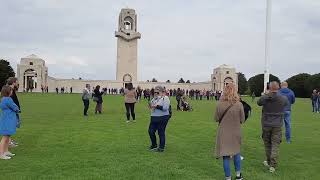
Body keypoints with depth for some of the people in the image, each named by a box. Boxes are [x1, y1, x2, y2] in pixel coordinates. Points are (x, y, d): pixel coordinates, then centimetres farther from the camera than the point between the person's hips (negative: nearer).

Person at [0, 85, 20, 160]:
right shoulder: (8, 99, -20)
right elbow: (15, 108, -12)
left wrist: (16, 109, 2)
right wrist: (17, 109, 9)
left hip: (8, 120, 10)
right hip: (7, 121, -10)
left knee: (7, 137, 17)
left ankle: (6, 151, 26)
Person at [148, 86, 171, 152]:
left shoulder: (165, 98, -9)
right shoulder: (154, 98, 14)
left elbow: (165, 108, -21)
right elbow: (152, 106, 23)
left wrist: (157, 106, -24)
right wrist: (151, 106, 0)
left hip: (162, 118, -8)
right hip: (154, 118, 8)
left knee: (161, 133, 1)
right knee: (151, 131, 8)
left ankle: (161, 148, 15)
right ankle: (154, 145, 29)